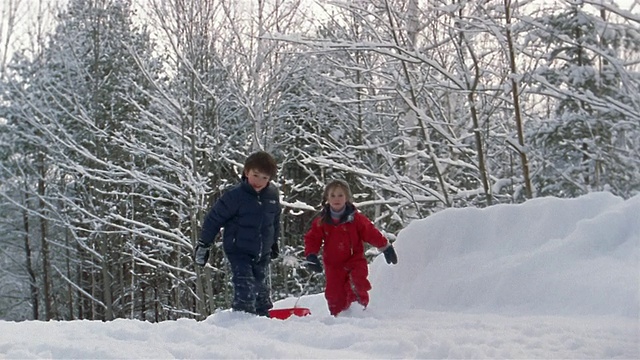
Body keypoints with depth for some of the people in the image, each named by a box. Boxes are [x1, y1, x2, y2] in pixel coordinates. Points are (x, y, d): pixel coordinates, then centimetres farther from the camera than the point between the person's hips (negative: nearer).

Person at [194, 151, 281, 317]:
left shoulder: (273, 194, -3)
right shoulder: (235, 195, -19)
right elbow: (214, 218, -11)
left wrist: (274, 242, 26)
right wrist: (203, 245, -8)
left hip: (262, 254, 5)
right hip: (238, 251, -5)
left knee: (261, 290, 18)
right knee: (245, 290, -17)